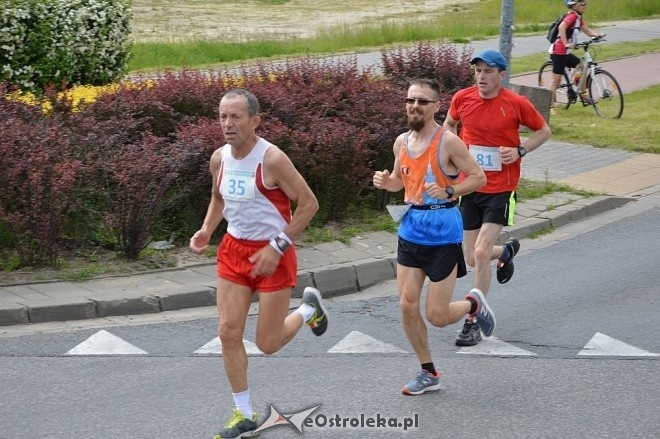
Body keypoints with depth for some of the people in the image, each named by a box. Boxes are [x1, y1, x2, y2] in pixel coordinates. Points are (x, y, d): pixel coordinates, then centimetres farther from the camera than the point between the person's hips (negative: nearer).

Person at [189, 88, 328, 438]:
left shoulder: (272, 159, -21)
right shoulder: (219, 158, -2)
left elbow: (309, 204, -15)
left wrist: (277, 247, -18)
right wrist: (207, 231, 1)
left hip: (271, 253, -5)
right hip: (233, 250, 6)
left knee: (267, 344, 1)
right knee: (228, 332, -1)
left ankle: (309, 308, 32)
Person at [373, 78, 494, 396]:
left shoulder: (448, 142, -13)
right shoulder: (402, 142, 6)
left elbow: (479, 178, -9)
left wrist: (449, 191, -24)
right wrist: (386, 182, -1)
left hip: (442, 233, -6)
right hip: (410, 230, 6)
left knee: (436, 316, -3)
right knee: (407, 306, 2)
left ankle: (474, 304, 31)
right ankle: (428, 373, 17)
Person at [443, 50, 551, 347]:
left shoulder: (516, 104, -10)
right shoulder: (462, 98, -2)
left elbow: (543, 130, 4)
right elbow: (449, 125, 19)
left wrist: (520, 151, -11)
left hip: (500, 190, -4)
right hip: (469, 187, 4)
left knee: (481, 253, -15)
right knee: (472, 258, 9)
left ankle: (473, 323, -4)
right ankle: (506, 251, 46)